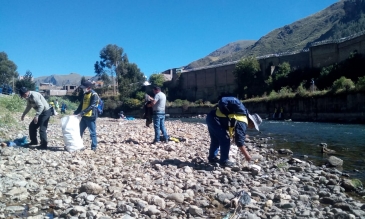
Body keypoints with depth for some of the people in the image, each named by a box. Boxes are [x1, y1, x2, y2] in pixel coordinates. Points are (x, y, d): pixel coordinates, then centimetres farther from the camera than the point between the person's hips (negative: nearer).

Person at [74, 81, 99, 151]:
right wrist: (76, 113, 8)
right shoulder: (85, 94, 14)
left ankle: (94, 147, 7)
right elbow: (81, 105, 18)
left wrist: (82, 112, -25)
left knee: (92, 133, -1)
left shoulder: (94, 95, -12)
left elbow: (92, 106, -20)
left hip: (91, 117, -8)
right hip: (84, 116, 8)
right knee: (80, 131, 14)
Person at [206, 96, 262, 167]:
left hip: (211, 116, 10)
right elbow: (239, 141, -13)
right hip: (214, 119, -10)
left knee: (216, 140, 21)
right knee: (225, 140, -2)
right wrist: (246, 155, -5)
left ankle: (212, 158, 32)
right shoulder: (242, 123, -12)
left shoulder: (243, 115, 17)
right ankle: (224, 161, 8)